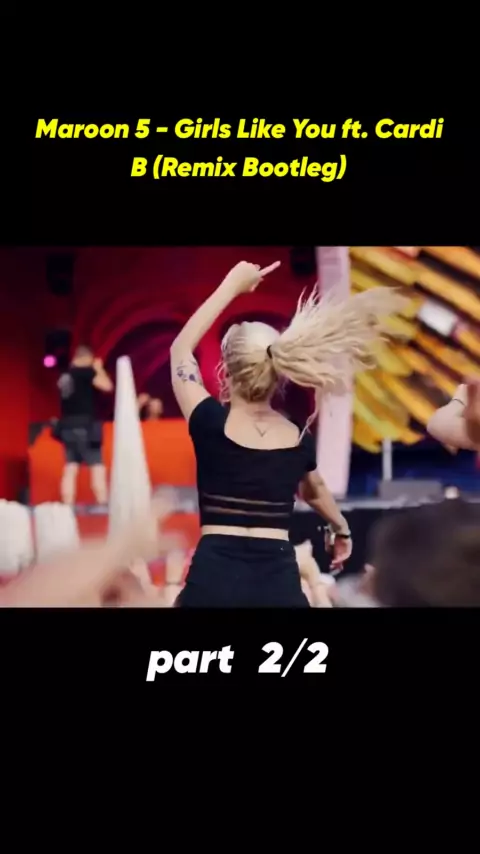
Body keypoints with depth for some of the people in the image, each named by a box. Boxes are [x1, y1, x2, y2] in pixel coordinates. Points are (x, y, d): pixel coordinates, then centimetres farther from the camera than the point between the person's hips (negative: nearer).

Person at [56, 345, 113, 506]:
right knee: (97, 467, -4)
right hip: (84, 426, -7)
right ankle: (103, 505, -9)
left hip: (68, 426, 7)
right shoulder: (85, 371, -8)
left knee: (70, 469, 5)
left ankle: (68, 507, 1)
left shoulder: (65, 375, 14)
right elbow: (107, 386, -14)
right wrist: (99, 369, 2)